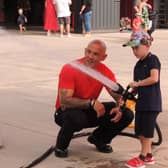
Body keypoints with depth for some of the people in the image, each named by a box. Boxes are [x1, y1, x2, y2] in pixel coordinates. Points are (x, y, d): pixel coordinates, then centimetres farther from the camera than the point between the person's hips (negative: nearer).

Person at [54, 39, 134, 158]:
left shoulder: (105, 72, -8)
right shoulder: (69, 69, -22)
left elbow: (118, 95, -6)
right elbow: (64, 101, -29)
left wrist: (119, 107, -30)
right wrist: (91, 102, -38)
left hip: (90, 111, 5)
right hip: (67, 112, -5)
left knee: (126, 115, -10)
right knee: (77, 118, -42)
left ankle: (99, 139, 15)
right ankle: (61, 146, -9)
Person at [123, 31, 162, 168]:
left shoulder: (152, 60, -11)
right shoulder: (139, 64, 14)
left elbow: (154, 78, -23)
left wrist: (137, 83, -16)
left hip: (151, 102, -9)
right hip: (141, 101, 9)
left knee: (147, 130, 0)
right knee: (139, 131, 13)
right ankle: (149, 155, 24)